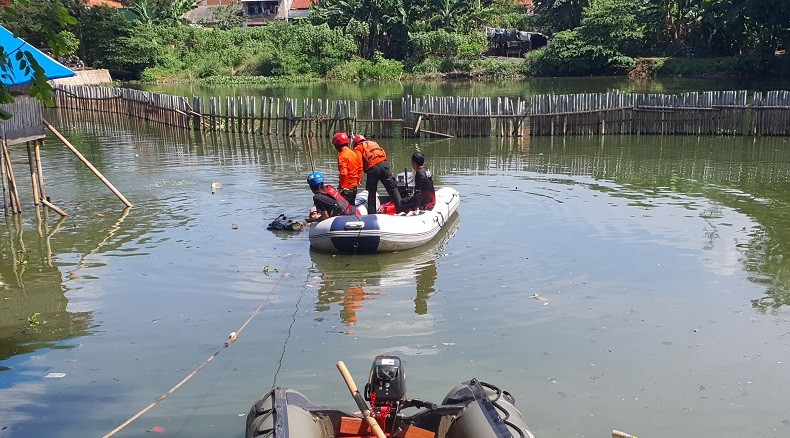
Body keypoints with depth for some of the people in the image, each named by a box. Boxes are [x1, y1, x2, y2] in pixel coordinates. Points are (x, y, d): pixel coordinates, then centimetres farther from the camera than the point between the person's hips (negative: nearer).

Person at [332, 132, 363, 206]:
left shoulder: (342, 155, -17)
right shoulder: (354, 153, 8)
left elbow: (343, 173, -24)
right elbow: (360, 168, 14)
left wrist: (341, 186, -16)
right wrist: (358, 180, 21)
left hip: (346, 187, -9)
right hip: (354, 187, 9)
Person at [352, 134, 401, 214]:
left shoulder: (358, 148, 16)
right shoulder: (373, 143, 32)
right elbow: (384, 153, 22)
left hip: (372, 168, -3)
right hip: (384, 164, 3)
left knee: (371, 193, 10)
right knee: (393, 189, 5)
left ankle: (371, 214, 12)